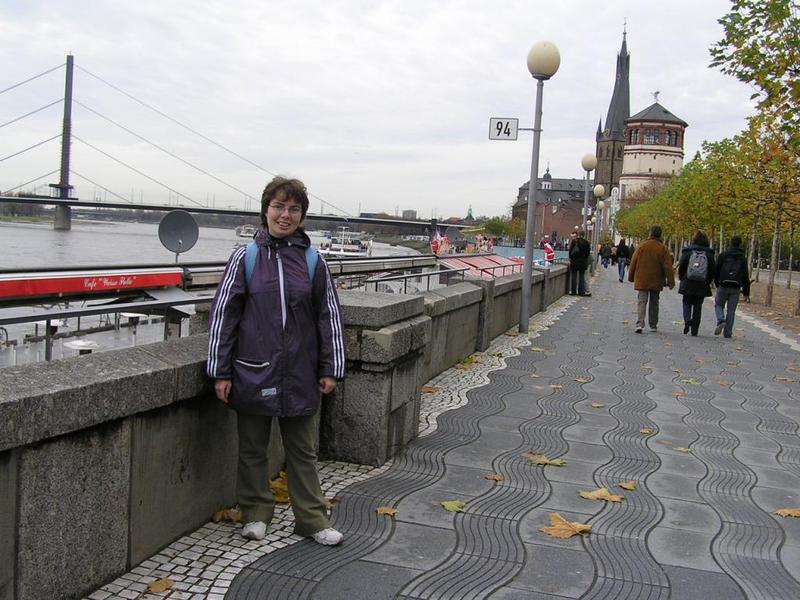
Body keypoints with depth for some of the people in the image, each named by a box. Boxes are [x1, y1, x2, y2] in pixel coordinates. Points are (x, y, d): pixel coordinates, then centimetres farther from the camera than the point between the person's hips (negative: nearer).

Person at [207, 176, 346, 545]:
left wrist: (330, 369, 4)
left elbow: (329, 316, 6)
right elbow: (223, 314, -2)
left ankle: (312, 518, 23)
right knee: (252, 448, 13)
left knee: (303, 450, 12)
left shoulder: (313, 261, 1)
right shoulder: (245, 258, -3)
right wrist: (220, 371, -4)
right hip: (253, 373, -1)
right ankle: (255, 513, 30)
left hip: (299, 376, 1)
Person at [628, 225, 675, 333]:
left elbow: (633, 262, 1)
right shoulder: (663, 249, -5)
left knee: (641, 301, -2)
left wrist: (631, 277, 12)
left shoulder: (642, 246, -5)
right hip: (656, 282, 1)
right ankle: (653, 326, 22)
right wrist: (671, 282, -3)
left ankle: (640, 324, -20)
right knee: (654, 303, 14)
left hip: (641, 280, -1)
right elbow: (668, 267, -7)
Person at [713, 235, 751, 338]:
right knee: (731, 310, 7)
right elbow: (745, 277, 4)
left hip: (723, 286, -1)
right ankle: (728, 332, 6)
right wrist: (746, 293, 6)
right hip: (736, 288, 1)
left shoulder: (723, 255, 1)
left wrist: (717, 283, 17)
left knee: (718, 305, 14)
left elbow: (716, 270, 2)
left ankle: (721, 320, -14)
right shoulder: (743, 258, 4)